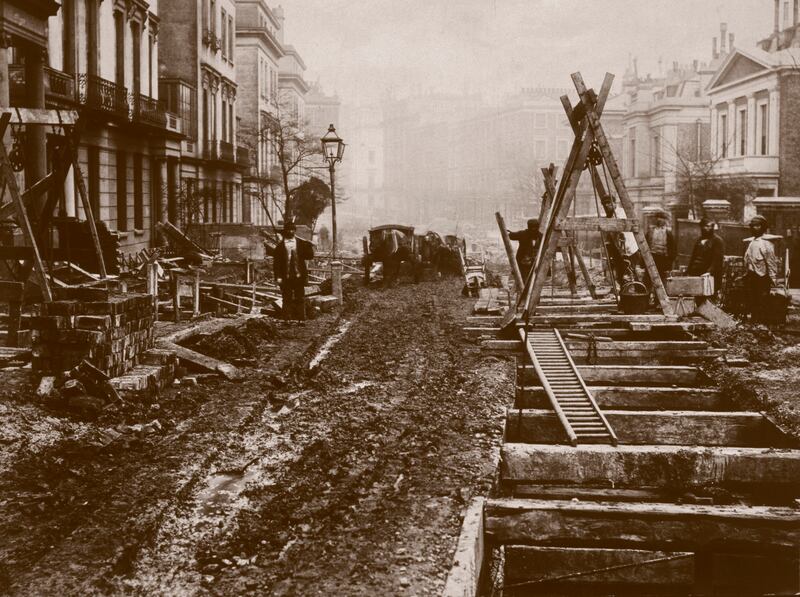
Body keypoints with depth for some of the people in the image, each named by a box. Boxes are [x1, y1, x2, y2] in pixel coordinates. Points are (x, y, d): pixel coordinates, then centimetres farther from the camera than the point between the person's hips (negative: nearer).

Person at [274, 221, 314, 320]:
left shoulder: (301, 243, 8)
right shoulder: (280, 246, 3)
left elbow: (310, 256, 3)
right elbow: (277, 263, 2)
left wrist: (309, 247, -15)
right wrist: (278, 277, -5)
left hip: (299, 276, 1)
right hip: (286, 277, -1)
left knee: (300, 299, 3)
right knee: (287, 300, 1)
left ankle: (301, 319, 7)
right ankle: (288, 319, 5)